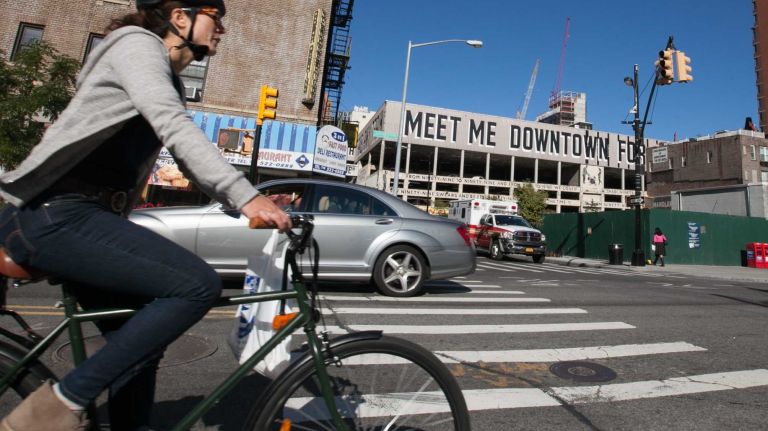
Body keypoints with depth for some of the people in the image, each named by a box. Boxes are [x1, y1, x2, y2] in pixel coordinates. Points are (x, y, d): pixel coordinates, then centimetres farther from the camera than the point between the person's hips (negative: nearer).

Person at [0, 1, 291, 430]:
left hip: (78, 217, 10)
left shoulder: (172, 82, 21)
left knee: (139, 345, 11)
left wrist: (256, 199, 8)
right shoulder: (138, 43, -6)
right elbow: (176, 128, -24)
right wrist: (246, 196, -33)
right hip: (55, 215, -9)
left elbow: (188, 157, 18)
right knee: (199, 284, -22)